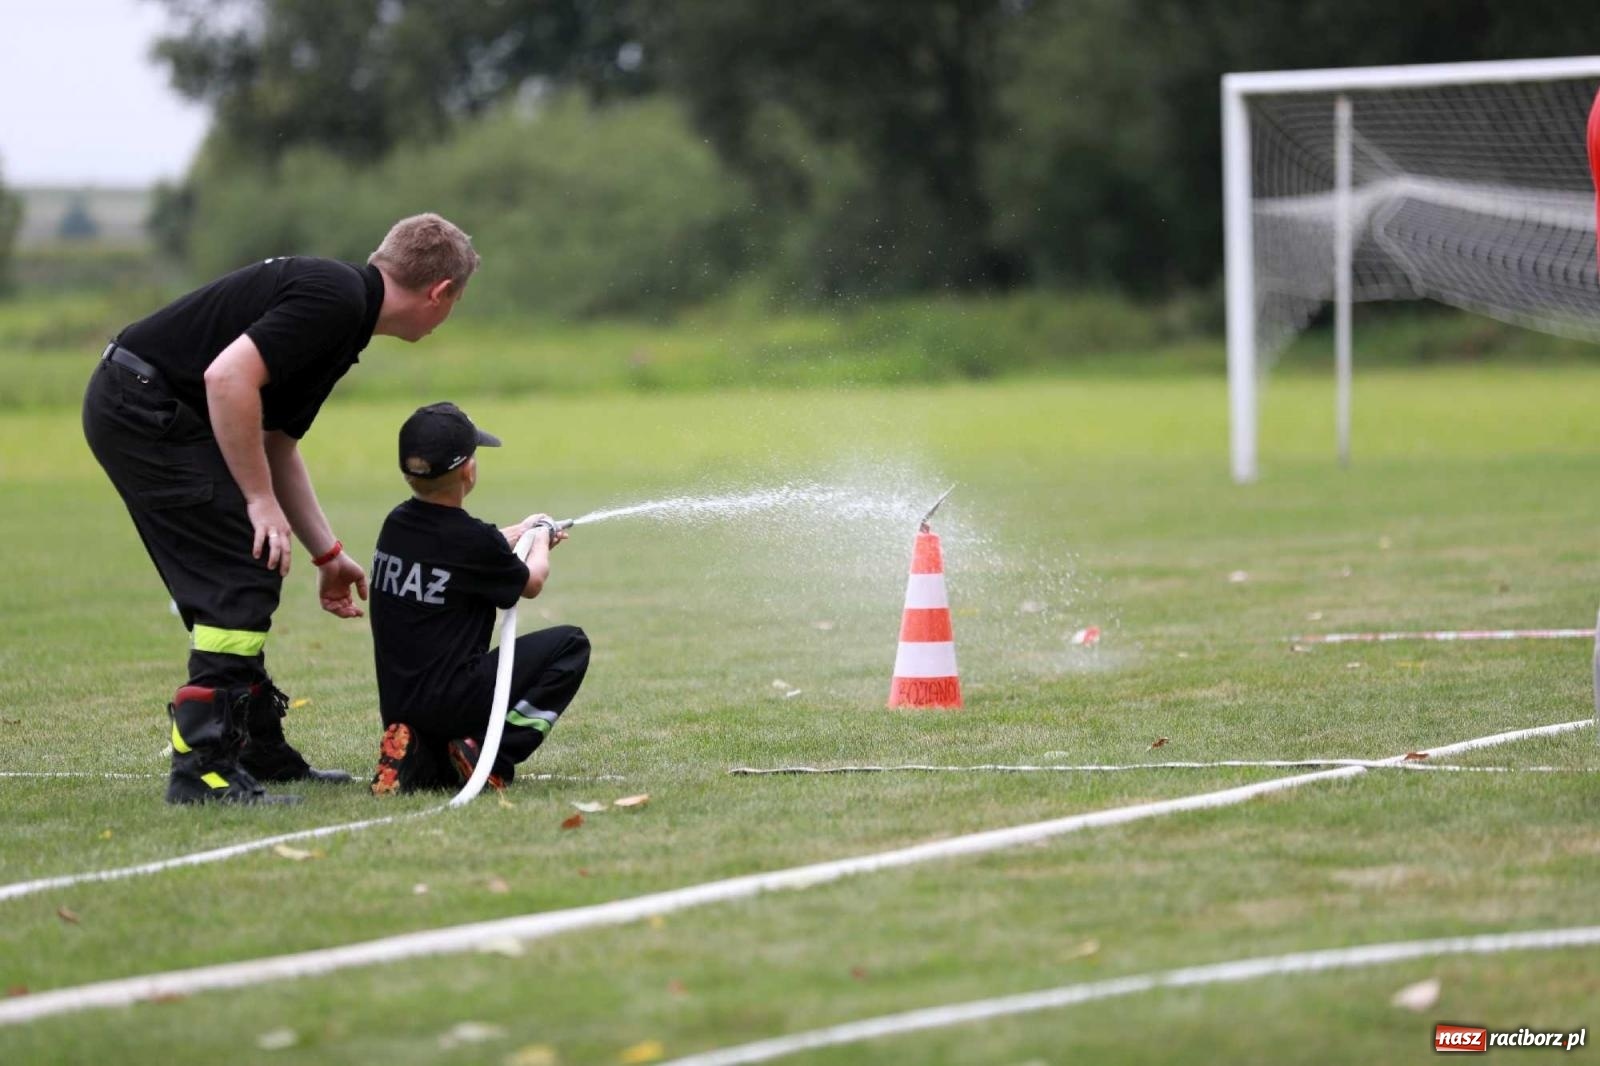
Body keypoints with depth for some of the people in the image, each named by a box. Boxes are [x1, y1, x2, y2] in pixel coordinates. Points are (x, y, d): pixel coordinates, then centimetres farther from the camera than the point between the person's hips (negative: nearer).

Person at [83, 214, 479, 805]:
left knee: (233, 582, 16)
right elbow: (228, 376, -25)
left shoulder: (342, 303, 17)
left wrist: (328, 554, 28)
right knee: (244, 576, -10)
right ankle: (202, 766, -11)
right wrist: (261, 501, -18)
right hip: (142, 404, -10)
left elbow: (277, 445, 27)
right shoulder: (336, 298, -14)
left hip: (132, 411, 10)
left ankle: (258, 750, 25)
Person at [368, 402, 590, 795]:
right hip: (454, 700, -7)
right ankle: (491, 756, -6)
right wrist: (541, 539, 25)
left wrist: (520, 532, 36)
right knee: (570, 645, 4)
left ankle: (417, 758, 0)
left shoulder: (397, 523, 5)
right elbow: (530, 582, 5)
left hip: (397, 703, 7)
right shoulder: (474, 539, -15)